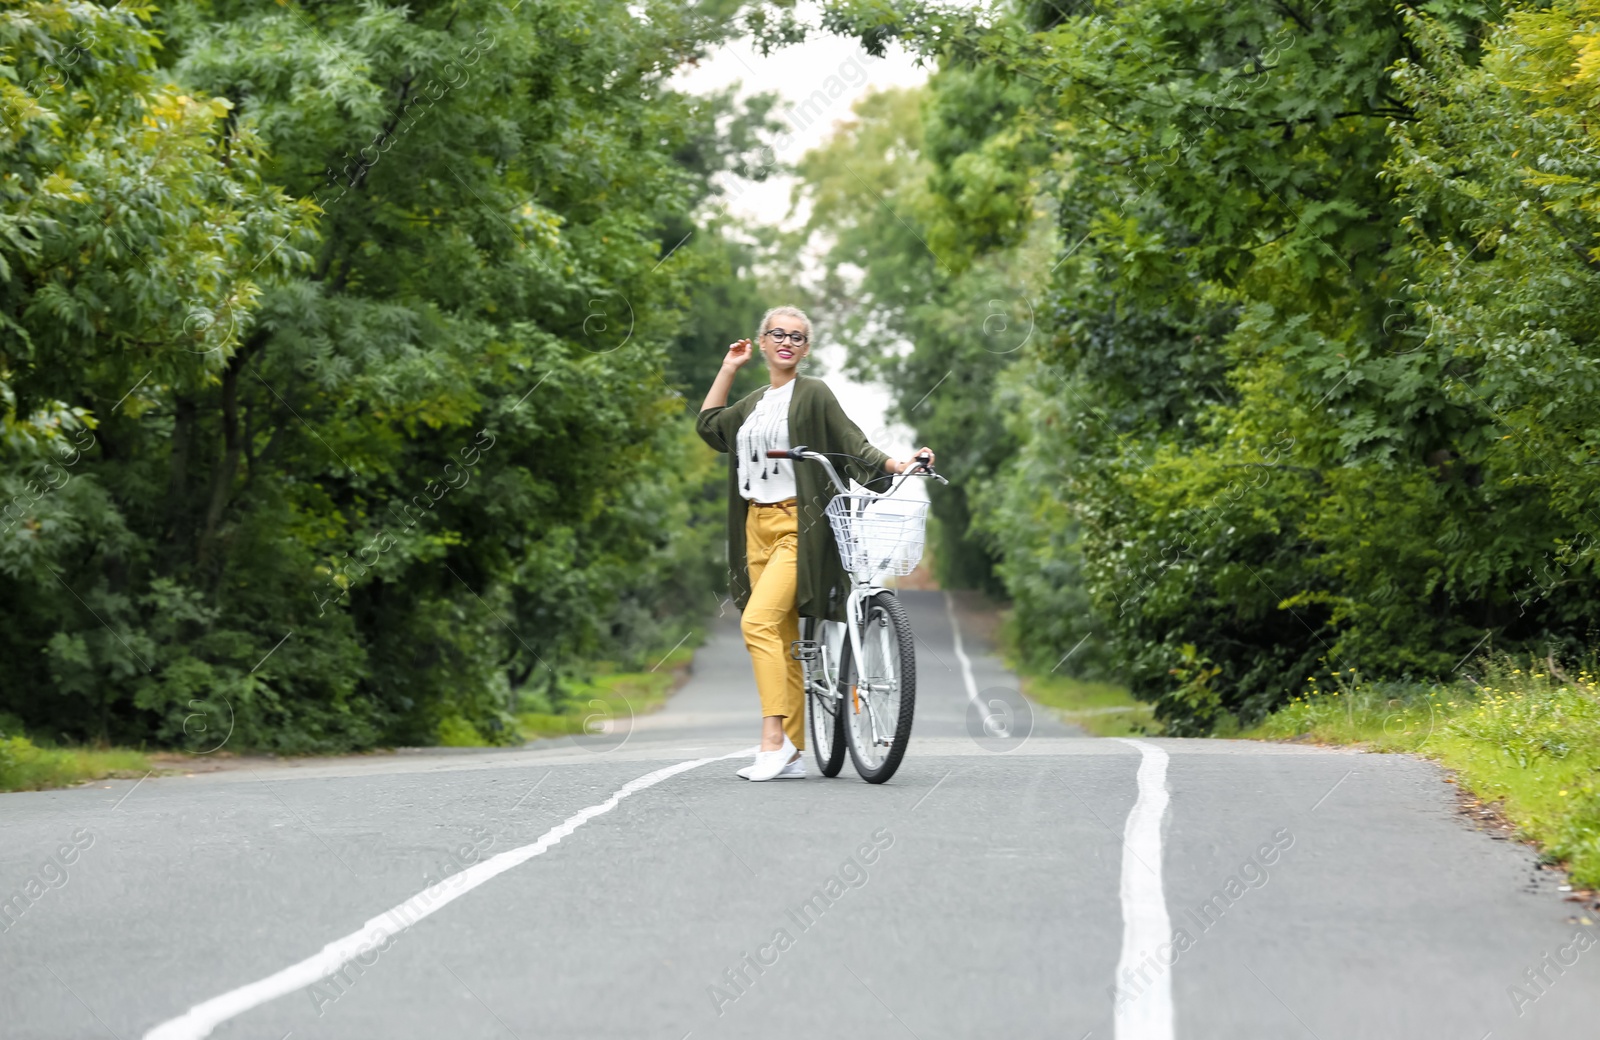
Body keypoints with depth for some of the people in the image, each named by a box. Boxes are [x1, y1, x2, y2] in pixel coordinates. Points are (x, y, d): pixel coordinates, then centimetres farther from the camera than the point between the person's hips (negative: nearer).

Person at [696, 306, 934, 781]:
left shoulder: (813, 394, -1)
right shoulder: (754, 403, 19)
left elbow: (853, 444, -4)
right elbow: (709, 426, 34)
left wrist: (901, 465, -17)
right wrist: (728, 369, 29)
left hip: (798, 528, -7)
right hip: (758, 527, 7)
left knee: (758, 621, -23)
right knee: (783, 639, 6)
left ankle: (774, 738, -22)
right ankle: (791, 755, 7)